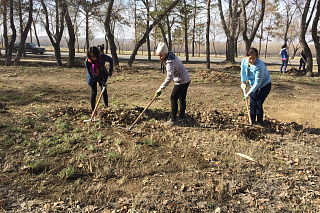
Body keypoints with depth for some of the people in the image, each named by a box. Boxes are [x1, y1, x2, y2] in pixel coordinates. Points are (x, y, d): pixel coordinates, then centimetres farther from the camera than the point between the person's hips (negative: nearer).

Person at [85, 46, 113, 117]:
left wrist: (110, 71, -8)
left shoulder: (102, 57, -26)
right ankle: (93, 111, 3)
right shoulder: (87, 61, -29)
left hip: (102, 76, 2)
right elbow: (90, 74, -23)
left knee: (104, 92, 3)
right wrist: (100, 81, -27)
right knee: (93, 93, -5)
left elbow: (110, 60, -3)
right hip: (92, 77, -1)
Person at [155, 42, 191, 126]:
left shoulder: (169, 62, -28)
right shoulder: (171, 54, 1)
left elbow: (169, 78, -37)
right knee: (182, 99, 19)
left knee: (173, 99, -3)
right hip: (187, 79, 10)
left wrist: (161, 89, -35)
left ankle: (173, 120, 3)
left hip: (182, 81, -10)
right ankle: (181, 117, 33)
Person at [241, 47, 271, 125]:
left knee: (258, 104, -10)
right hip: (254, 84, 6)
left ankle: (259, 122, 4)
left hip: (264, 85, -6)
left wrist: (249, 93, -29)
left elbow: (257, 82, -30)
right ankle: (252, 121, 18)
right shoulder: (244, 61, -14)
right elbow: (243, 72, 9)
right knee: (252, 104, 6)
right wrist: (243, 82, 7)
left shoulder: (259, 66, -34)